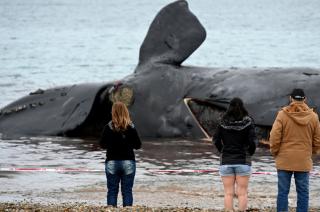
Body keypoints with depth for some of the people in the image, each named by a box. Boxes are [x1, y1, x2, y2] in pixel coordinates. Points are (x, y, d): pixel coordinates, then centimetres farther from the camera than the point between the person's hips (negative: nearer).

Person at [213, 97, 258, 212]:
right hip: (243, 161, -1)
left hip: (226, 161, 1)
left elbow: (216, 139, -3)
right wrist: (250, 153, 6)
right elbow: (253, 141, -11)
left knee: (228, 193, 4)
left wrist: (223, 151, 11)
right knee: (242, 193, 4)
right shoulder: (247, 122, -4)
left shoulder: (223, 122, 0)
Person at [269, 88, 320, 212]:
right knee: (303, 192, 5)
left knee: (283, 192, 2)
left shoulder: (282, 114, -5)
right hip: (304, 161, 1)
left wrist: (275, 153, 7)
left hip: (284, 160, -1)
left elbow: (274, 137, -8)